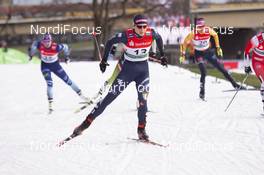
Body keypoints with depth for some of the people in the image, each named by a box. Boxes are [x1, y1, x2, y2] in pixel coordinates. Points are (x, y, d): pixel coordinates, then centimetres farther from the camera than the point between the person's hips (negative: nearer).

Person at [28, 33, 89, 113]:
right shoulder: (39, 45, -25)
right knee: (49, 83, -19)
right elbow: (34, 44, -2)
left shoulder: (56, 47, -29)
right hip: (45, 66, 0)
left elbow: (65, 47, -10)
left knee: (67, 80, 5)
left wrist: (67, 57, 2)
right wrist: (31, 54, 10)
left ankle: (81, 95, 20)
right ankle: (50, 105, -15)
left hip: (55, 65, 0)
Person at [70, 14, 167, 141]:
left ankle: (141, 130, 5)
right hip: (127, 68, -2)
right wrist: (104, 60, -4)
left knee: (143, 99, -9)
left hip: (143, 70, 2)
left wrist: (162, 55, 16)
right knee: (110, 96, -2)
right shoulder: (127, 35, -22)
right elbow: (110, 42, -7)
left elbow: (159, 38, 11)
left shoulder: (151, 33, -13)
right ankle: (87, 122, 4)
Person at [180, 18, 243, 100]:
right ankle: (202, 92, -6)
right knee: (203, 73, -21)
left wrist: (218, 47, 6)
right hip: (198, 54, -3)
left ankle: (235, 84, 15)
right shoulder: (193, 33, -26)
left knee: (222, 68, 4)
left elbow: (215, 35, 3)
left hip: (208, 52, 3)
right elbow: (185, 42, -10)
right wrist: (183, 54, -8)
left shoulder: (208, 30, -20)